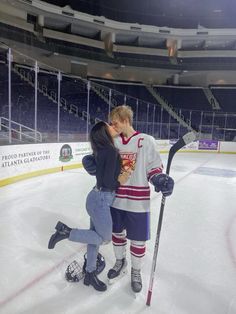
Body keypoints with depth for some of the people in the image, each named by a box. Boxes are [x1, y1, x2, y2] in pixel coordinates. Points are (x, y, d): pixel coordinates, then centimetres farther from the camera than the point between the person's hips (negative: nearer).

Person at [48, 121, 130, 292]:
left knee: (96, 236, 18)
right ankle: (65, 231, 8)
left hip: (99, 198, 9)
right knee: (105, 238, 9)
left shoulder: (102, 151, 5)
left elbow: (86, 159, 22)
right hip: (101, 200, -9)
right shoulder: (111, 151, -20)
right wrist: (119, 181, -4)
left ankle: (90, 274, 34)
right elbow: (107, 182, -21)